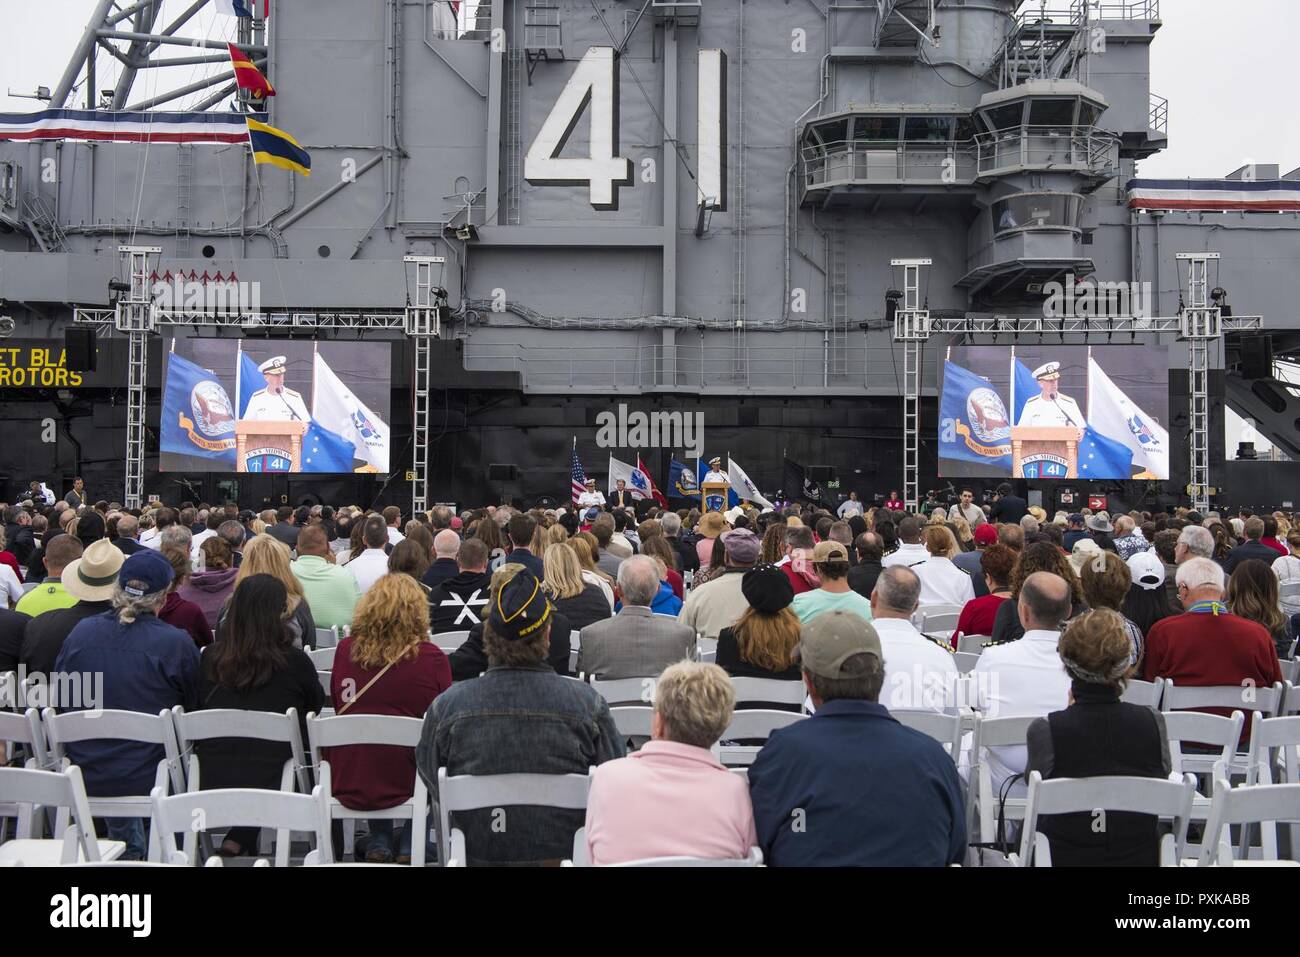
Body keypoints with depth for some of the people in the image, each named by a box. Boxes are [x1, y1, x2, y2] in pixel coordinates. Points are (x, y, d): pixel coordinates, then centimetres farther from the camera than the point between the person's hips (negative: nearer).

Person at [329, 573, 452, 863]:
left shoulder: (345, 649, -4)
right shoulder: (432, 657, -13)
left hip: (346, 784, 3)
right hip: (404, 783, -3)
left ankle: (379, 841, 29)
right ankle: (410, 845, 24)